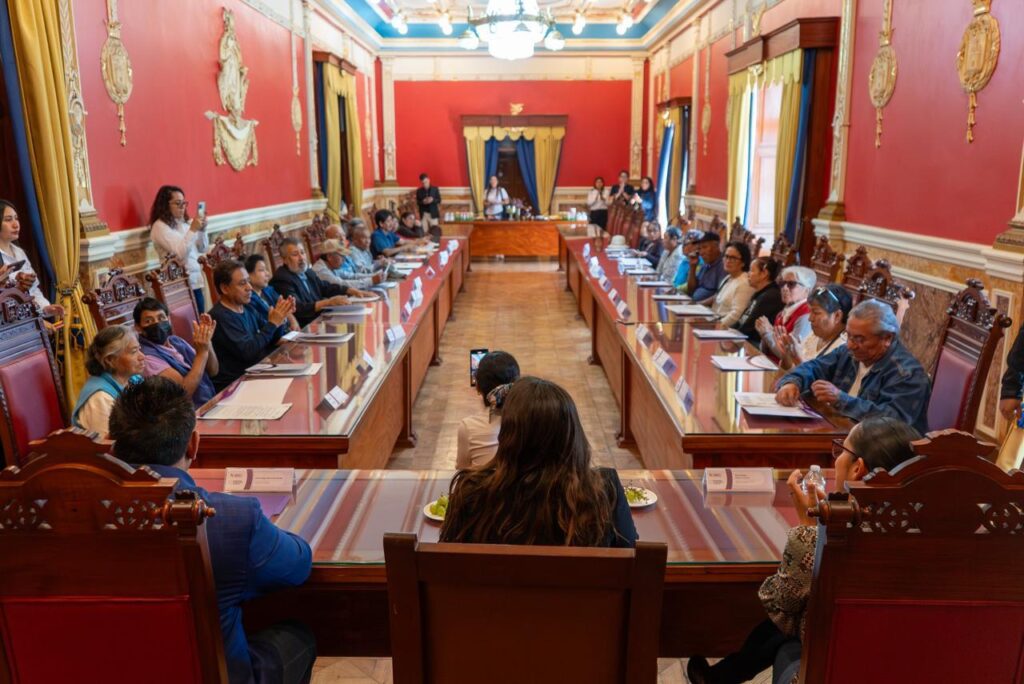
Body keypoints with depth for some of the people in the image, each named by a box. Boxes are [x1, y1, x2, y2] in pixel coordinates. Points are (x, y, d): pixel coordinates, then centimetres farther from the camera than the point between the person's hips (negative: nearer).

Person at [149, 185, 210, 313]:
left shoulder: (185, 222, 11)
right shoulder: (160, 227, -8)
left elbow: (202, 248, 13)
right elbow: (180, 253, -19)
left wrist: (202, 229, -2)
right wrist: (192, 230, -21)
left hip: (196, 281, 7)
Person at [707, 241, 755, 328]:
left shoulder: (744, 283, -13)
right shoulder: (728, 278, 19)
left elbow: (736, 313, -20)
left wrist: (720, 325, -27)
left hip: (728, 328, -9)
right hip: (715, 321, 10)